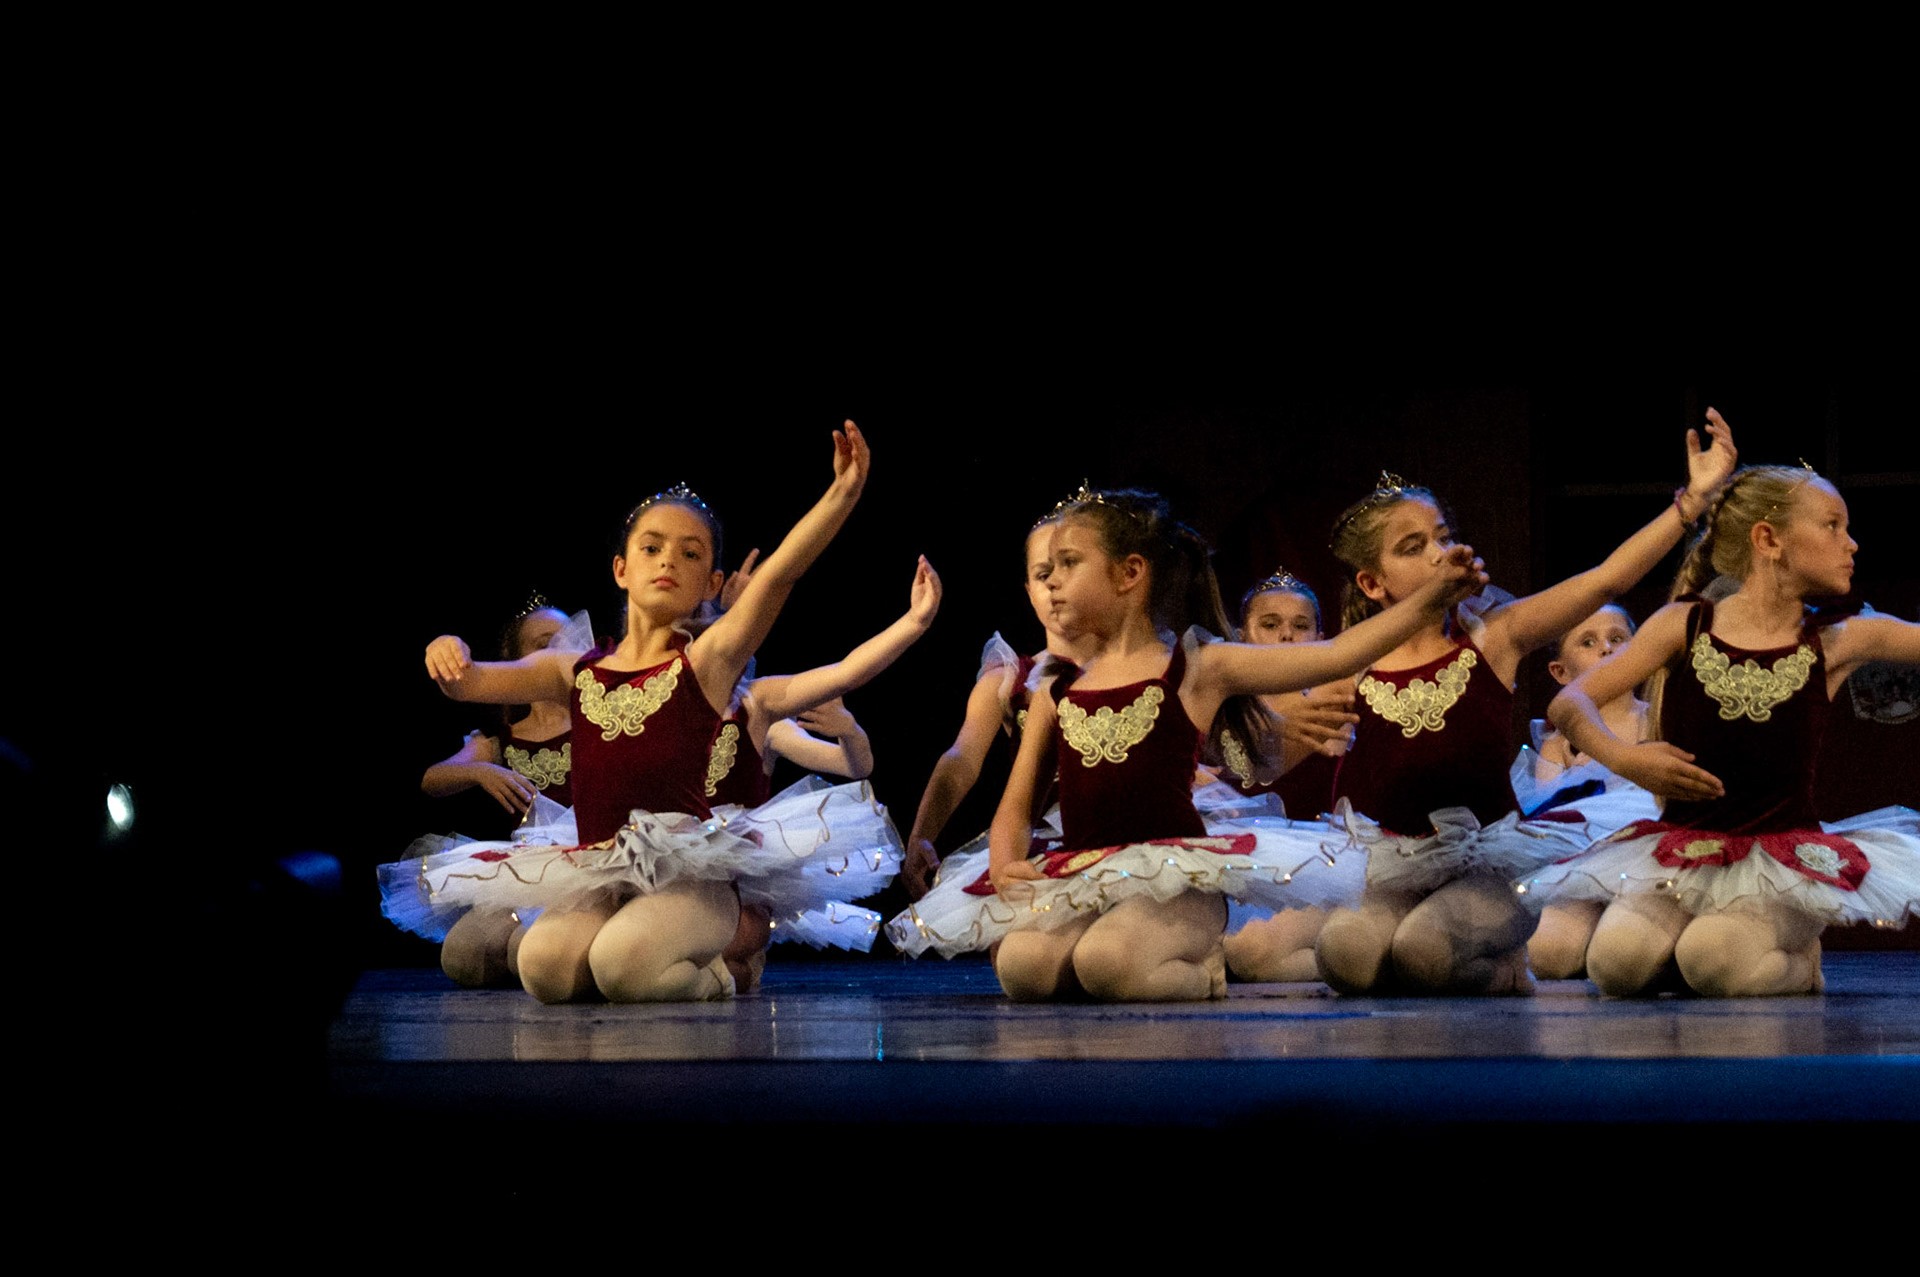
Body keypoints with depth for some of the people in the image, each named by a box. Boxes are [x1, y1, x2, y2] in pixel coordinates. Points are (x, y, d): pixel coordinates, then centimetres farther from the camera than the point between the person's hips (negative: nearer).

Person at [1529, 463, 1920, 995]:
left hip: (1786, 854, -1)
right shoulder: (1685, 626, 1)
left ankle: (1799, 961, 2)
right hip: (1682, 850, 1)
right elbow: (1569, 703, -2)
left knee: (1715, 961, -31)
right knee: (1616, 961, -26)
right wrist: (1621, 756, -19)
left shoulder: (1837, 642, 2)